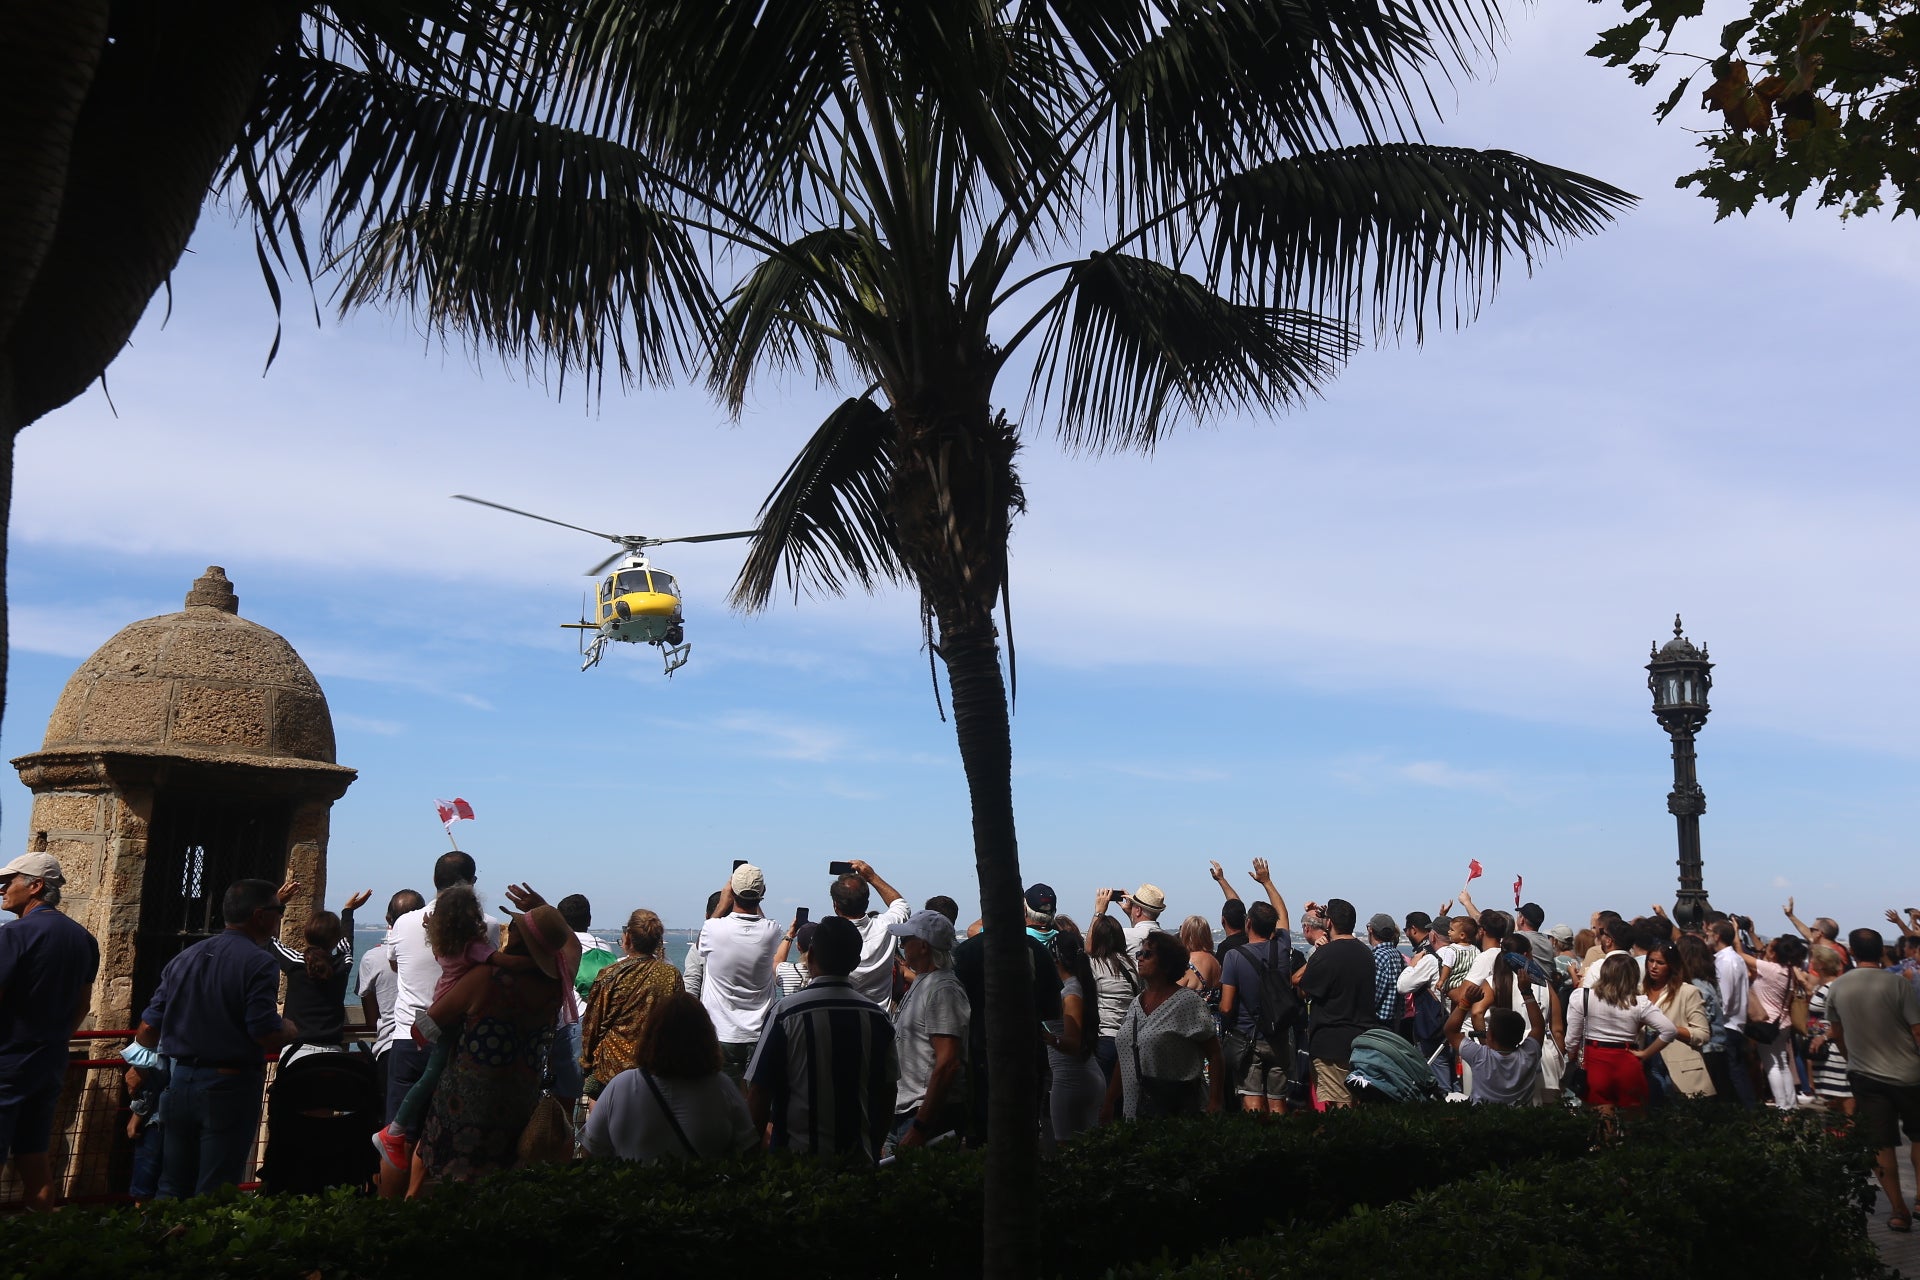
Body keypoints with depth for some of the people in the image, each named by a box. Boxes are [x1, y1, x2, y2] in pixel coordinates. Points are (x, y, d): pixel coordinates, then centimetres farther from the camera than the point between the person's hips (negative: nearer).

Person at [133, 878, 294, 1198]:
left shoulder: (183, 959, 8)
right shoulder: (258, 962, -13)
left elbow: (149, 1029, 9)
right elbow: (267, 1035, -19)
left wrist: (140, 1065, 30)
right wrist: (291, 1029, 2)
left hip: (179, 1084, 6)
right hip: (229, 1088, -6)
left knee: (172, 1189, 17)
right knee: (213, 1199, 2)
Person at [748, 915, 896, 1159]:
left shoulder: (785, 1013, -12)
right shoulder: (877, 1016, -2)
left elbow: (759, 1091, -8)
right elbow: (887, 1093, 6)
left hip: (795, 1154, -3)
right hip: (860, 1157, 3)